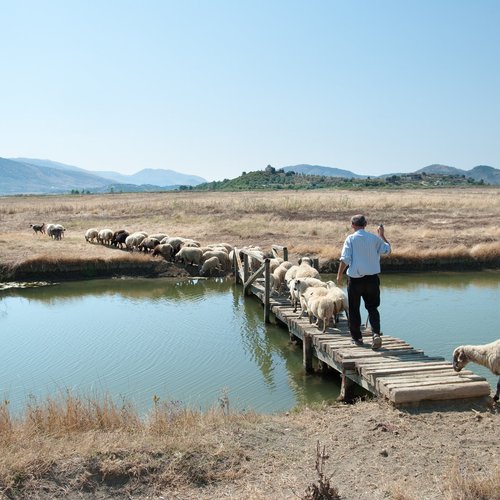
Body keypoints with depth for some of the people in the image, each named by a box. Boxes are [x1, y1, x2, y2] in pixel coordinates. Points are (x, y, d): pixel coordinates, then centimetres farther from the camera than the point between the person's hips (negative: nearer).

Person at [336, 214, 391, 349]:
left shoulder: (350, 239, -7)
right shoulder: (374, 238, 1)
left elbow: (345, 259, -13)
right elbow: (387, 250, 14)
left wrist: (339, 275, -4)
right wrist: (382, 235, 25)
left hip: (355, 278, -2)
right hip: (372, 278, 2)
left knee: (354, 309, 12)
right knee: (372, 308, 11)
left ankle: (357, 337, 18)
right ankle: (376, 333, -8)